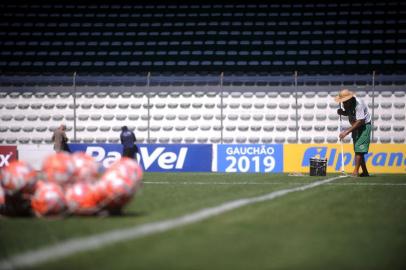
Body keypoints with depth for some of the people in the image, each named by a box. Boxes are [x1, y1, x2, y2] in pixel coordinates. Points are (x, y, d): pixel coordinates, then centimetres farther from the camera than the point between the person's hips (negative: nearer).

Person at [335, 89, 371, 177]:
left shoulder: (358, 104, -29)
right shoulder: (347, 104, -6)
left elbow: (360, 121, -33)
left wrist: (347, 131, -36)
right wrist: (342, 112, -10)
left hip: (364, 126, -8)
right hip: (356, 127, 8)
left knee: (359, 149, -16)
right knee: (358, 150, 8)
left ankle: (355, 172, -17)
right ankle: (365, 172, 14)